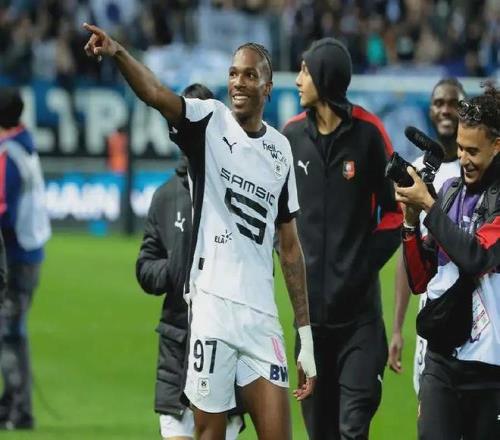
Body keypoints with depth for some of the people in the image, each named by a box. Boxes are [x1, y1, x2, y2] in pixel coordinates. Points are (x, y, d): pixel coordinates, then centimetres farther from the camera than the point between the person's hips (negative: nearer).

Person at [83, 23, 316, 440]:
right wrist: (117, 52, -39)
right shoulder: (210, 120, 2)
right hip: (211, 304, -3)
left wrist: (306, 335, 14)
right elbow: (155, 93, -18)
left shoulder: (280, 150, 13)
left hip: (262, 313, 3)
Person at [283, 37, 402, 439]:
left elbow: (394, 209, -2)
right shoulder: (292, 134, 5)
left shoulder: (368, 132, -6)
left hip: (359, 306, -4)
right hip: (311, 302, 4)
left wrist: (367, 265, -11)